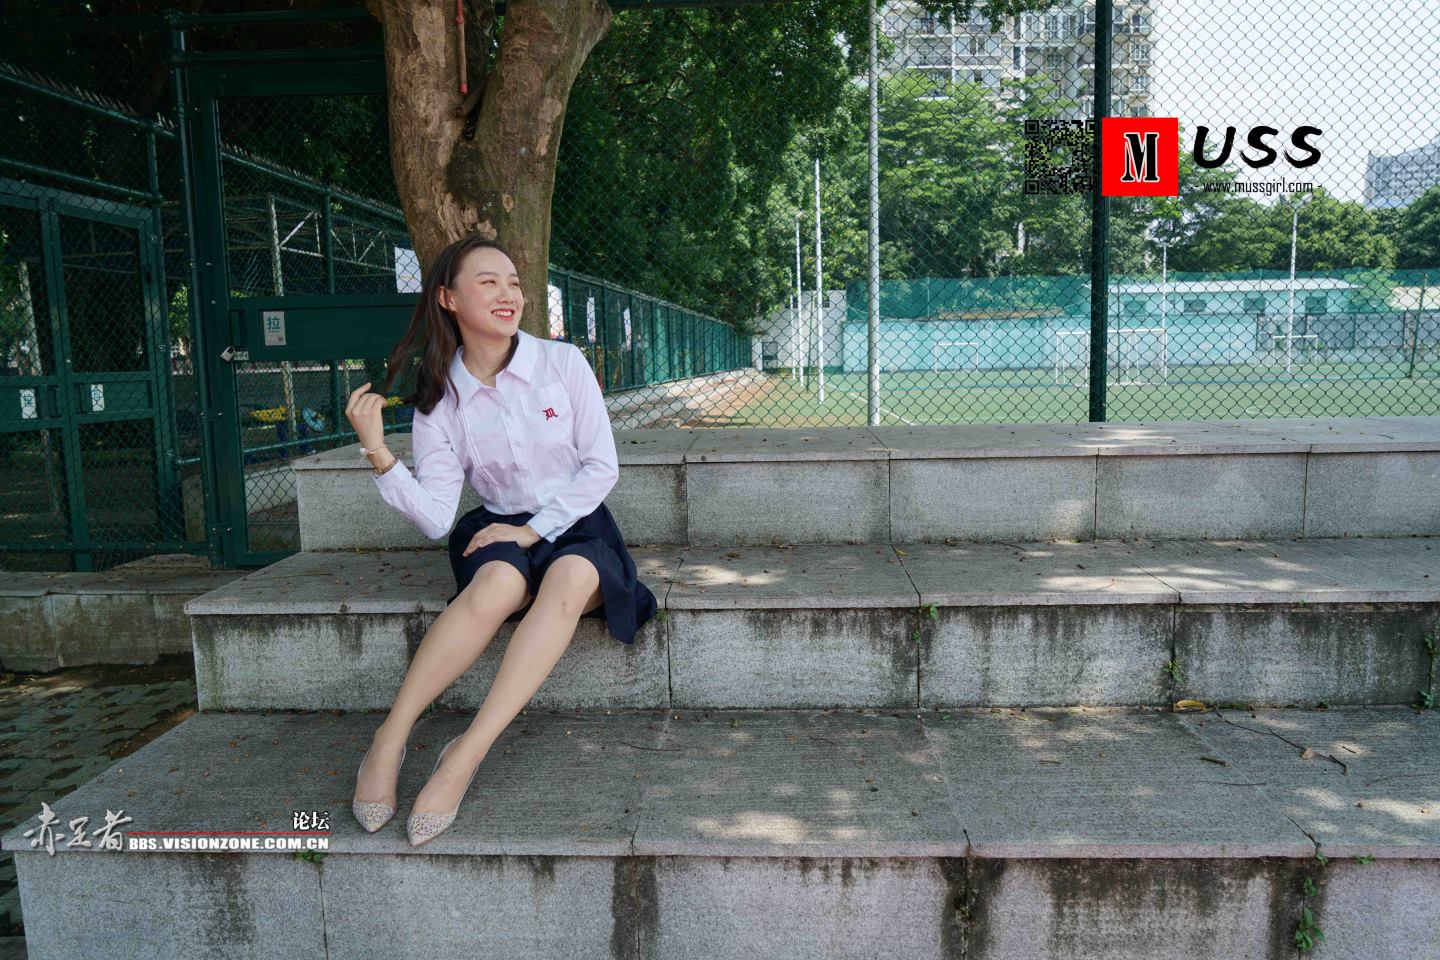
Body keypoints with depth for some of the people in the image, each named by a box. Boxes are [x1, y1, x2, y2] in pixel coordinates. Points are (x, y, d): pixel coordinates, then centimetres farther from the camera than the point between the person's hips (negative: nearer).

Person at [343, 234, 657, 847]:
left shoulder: (562, 363, -4)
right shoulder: (439, 400, -1)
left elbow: (602, 465, -5)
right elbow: (436, 518, -8)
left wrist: (533, 528, -13)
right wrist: (379, 456, -21)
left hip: (576, 526, 0)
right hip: (499, 531, 1)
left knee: (573, 575, -36)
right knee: (501, 579, -36)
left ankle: (467, 753, -36)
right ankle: (390, 739, -28)